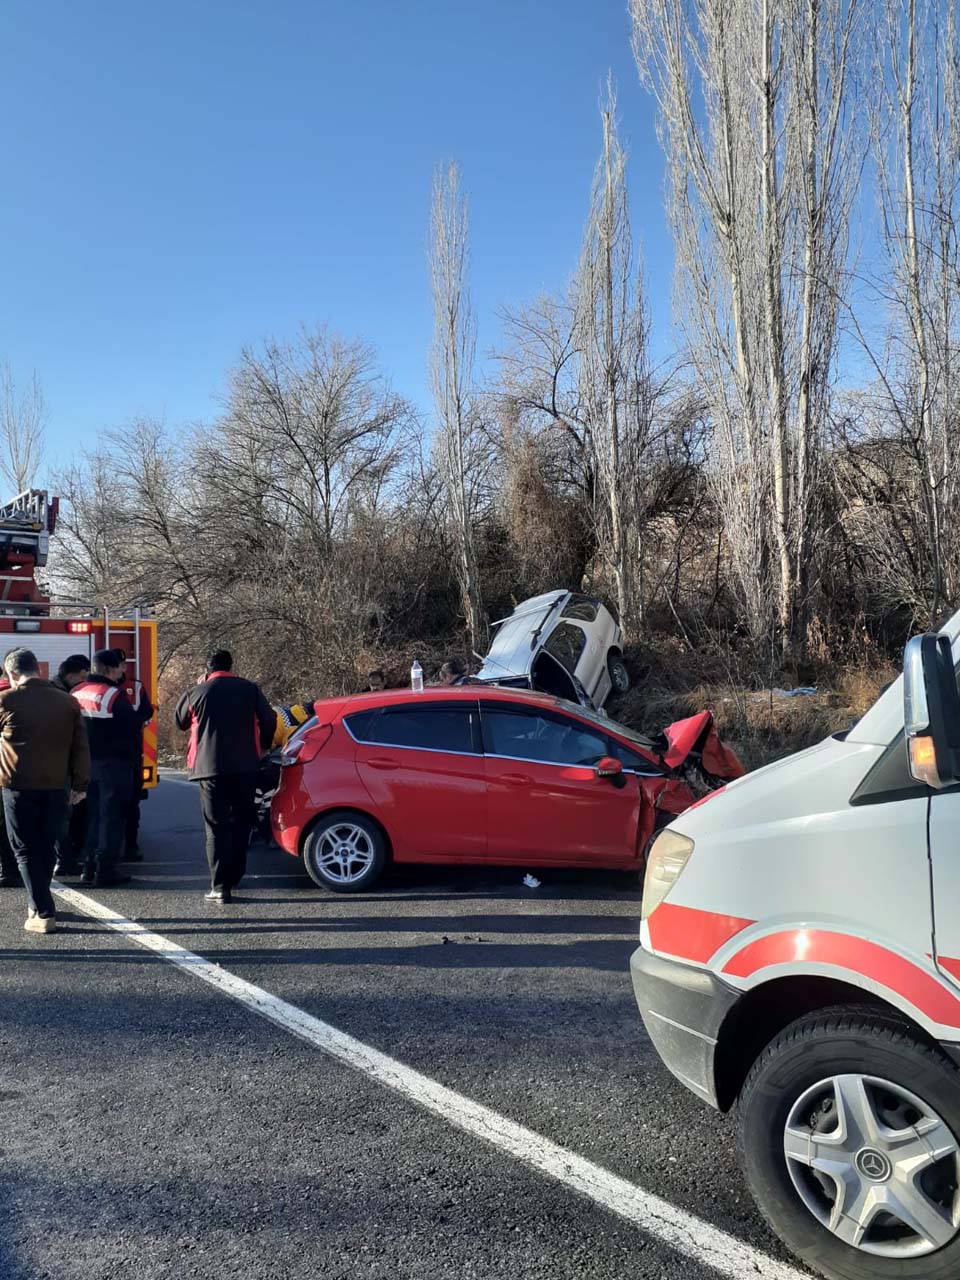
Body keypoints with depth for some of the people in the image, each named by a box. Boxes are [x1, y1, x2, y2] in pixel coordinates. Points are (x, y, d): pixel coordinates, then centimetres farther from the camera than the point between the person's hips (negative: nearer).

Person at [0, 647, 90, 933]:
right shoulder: (67, 701, 2)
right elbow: (80, 746, 4)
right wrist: (80, 783, 10)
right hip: (55, 786, 4)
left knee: (26, 850, 3)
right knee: (46, 848, 16)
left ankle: (43, 913, -4)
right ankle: (37, 903, 29)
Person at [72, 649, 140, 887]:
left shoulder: (76, 693, 7)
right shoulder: (114, 695, -15)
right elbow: (133, 727, -12)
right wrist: (132, 750, 6)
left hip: (86, 762, 7)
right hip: (114, 763, -7)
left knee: (92, 813, 16)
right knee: (112, 814, -1)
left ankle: (89, 867, 20)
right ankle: (105, 870, 0)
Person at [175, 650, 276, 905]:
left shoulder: (197, 692, -1)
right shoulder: (249, 689, 3)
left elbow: (180, 721, 15)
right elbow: (269, 720, 5)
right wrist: (263, 746, 23)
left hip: (210, 768, -1)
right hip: (245, 767, 2)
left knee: (216, 827, 1)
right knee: (241, 823, 16)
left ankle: (220, 887, -6)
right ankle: (234, 877, 23)